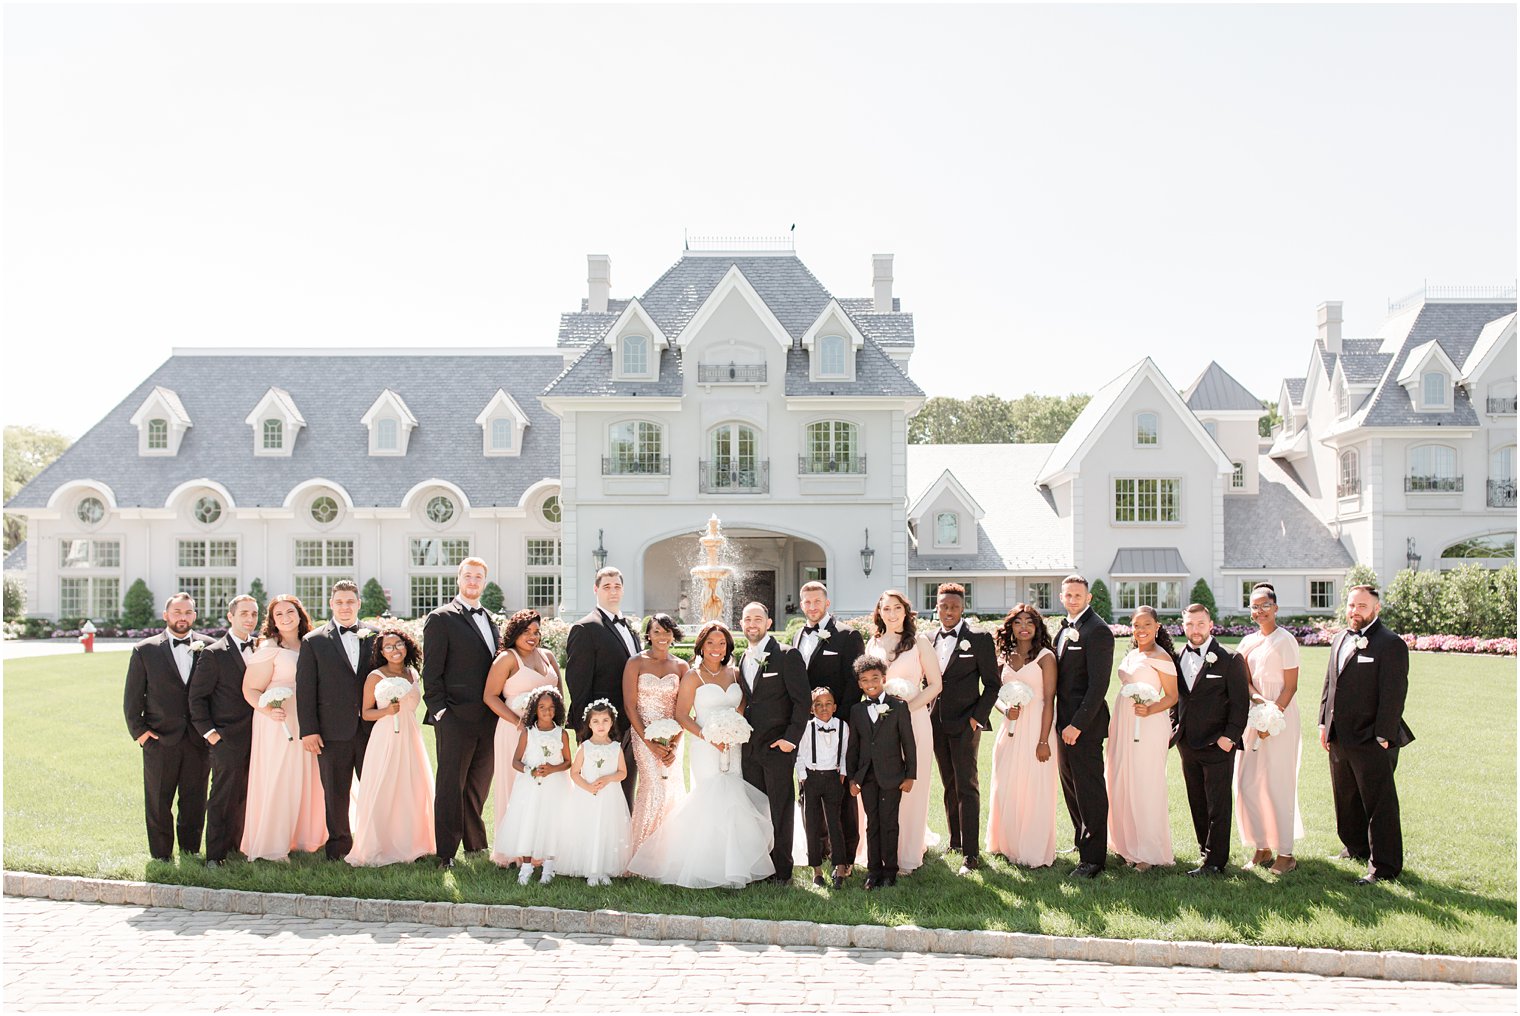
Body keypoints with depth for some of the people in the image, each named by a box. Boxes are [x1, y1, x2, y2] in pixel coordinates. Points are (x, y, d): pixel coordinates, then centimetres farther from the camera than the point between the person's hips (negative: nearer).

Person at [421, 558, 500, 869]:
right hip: (456, 717, -7)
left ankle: (474, 843, 28)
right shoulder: (441, 619, -5)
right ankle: (446, 853, 8)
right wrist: (439, 710, -14)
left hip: (488, 718, 7)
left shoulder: (489, 619, 17)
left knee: (479, 784, 16)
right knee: (450, 785, 0)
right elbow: (431, 671, -9)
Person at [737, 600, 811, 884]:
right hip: (749, 749, 6)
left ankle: (781, 871, 10)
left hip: (778, 747, -6)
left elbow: (802, 701, -10)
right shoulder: (743, 660, 14)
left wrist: (791, 738, -15)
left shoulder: (787, 656, -7)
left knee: (780, 811, 1)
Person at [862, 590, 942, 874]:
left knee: (909, 789, 1)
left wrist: (907, 708, -13)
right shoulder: (872, 644, 11)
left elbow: (935, 684, -2)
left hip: (912, 721, -3)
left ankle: (907, 856, 12)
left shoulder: (919, 643, 0)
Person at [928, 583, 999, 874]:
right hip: (937, 723, 5)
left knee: (966, 787, -5)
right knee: (949, 786, 13)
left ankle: (971, 853, -3)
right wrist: (927, 715, 6)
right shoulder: (929, 639, 9)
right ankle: (955, 842, 23)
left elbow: (992, 684, -4)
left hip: (965, 723, -5)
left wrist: (976, 718, -11)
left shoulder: (979, 639, -5)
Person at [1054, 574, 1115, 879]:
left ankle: (1093, 857, 5)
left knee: (1089, 789, -3)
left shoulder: (1097, 630, -13)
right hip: (1065, 720, 9)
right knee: (1070, 785, 17)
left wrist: (1078, 724, -19)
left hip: (1085, 722, -9)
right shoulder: (1065, 629, 14)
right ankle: (1083, 840, 31)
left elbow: (1099, 684, -18)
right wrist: (1062, 722, 10)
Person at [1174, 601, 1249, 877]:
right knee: (1197, 803, 12)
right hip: (1188, 745, 5)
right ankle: (1205, 851, 24)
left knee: (1218, 805, -1)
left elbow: (1241, 701, -8)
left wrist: (1229, 736, -14)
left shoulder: (1229, 660, -7)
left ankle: (1214, 860, 6)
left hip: (1217, 744, -5)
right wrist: (1175, 727, 8)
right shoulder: (1178, 659, 9)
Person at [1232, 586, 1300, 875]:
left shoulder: (1285, 640, -7)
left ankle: (1286, 854, 7)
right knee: (1247, 783, 6)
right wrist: (1259, 700, -14)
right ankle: (1262, 848, 18)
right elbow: (1246, 681, 6)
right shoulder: (1248, 642, 12)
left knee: (1278, 785, -3)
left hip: (1281, 718, -6)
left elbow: (1291, 687, -10)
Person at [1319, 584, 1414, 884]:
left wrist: (1383, 736, -18)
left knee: (1379, 803, 0)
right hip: (1339, 738, 8)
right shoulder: (1340, 640, 13)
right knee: (1346, 798, 20)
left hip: (1372, 740, -8)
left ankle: (1384, 866, 8)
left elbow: (1394, 694, -15)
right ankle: (1358, 847, 37)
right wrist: (1324, 722, 12)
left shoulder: (1391, 644, -12)